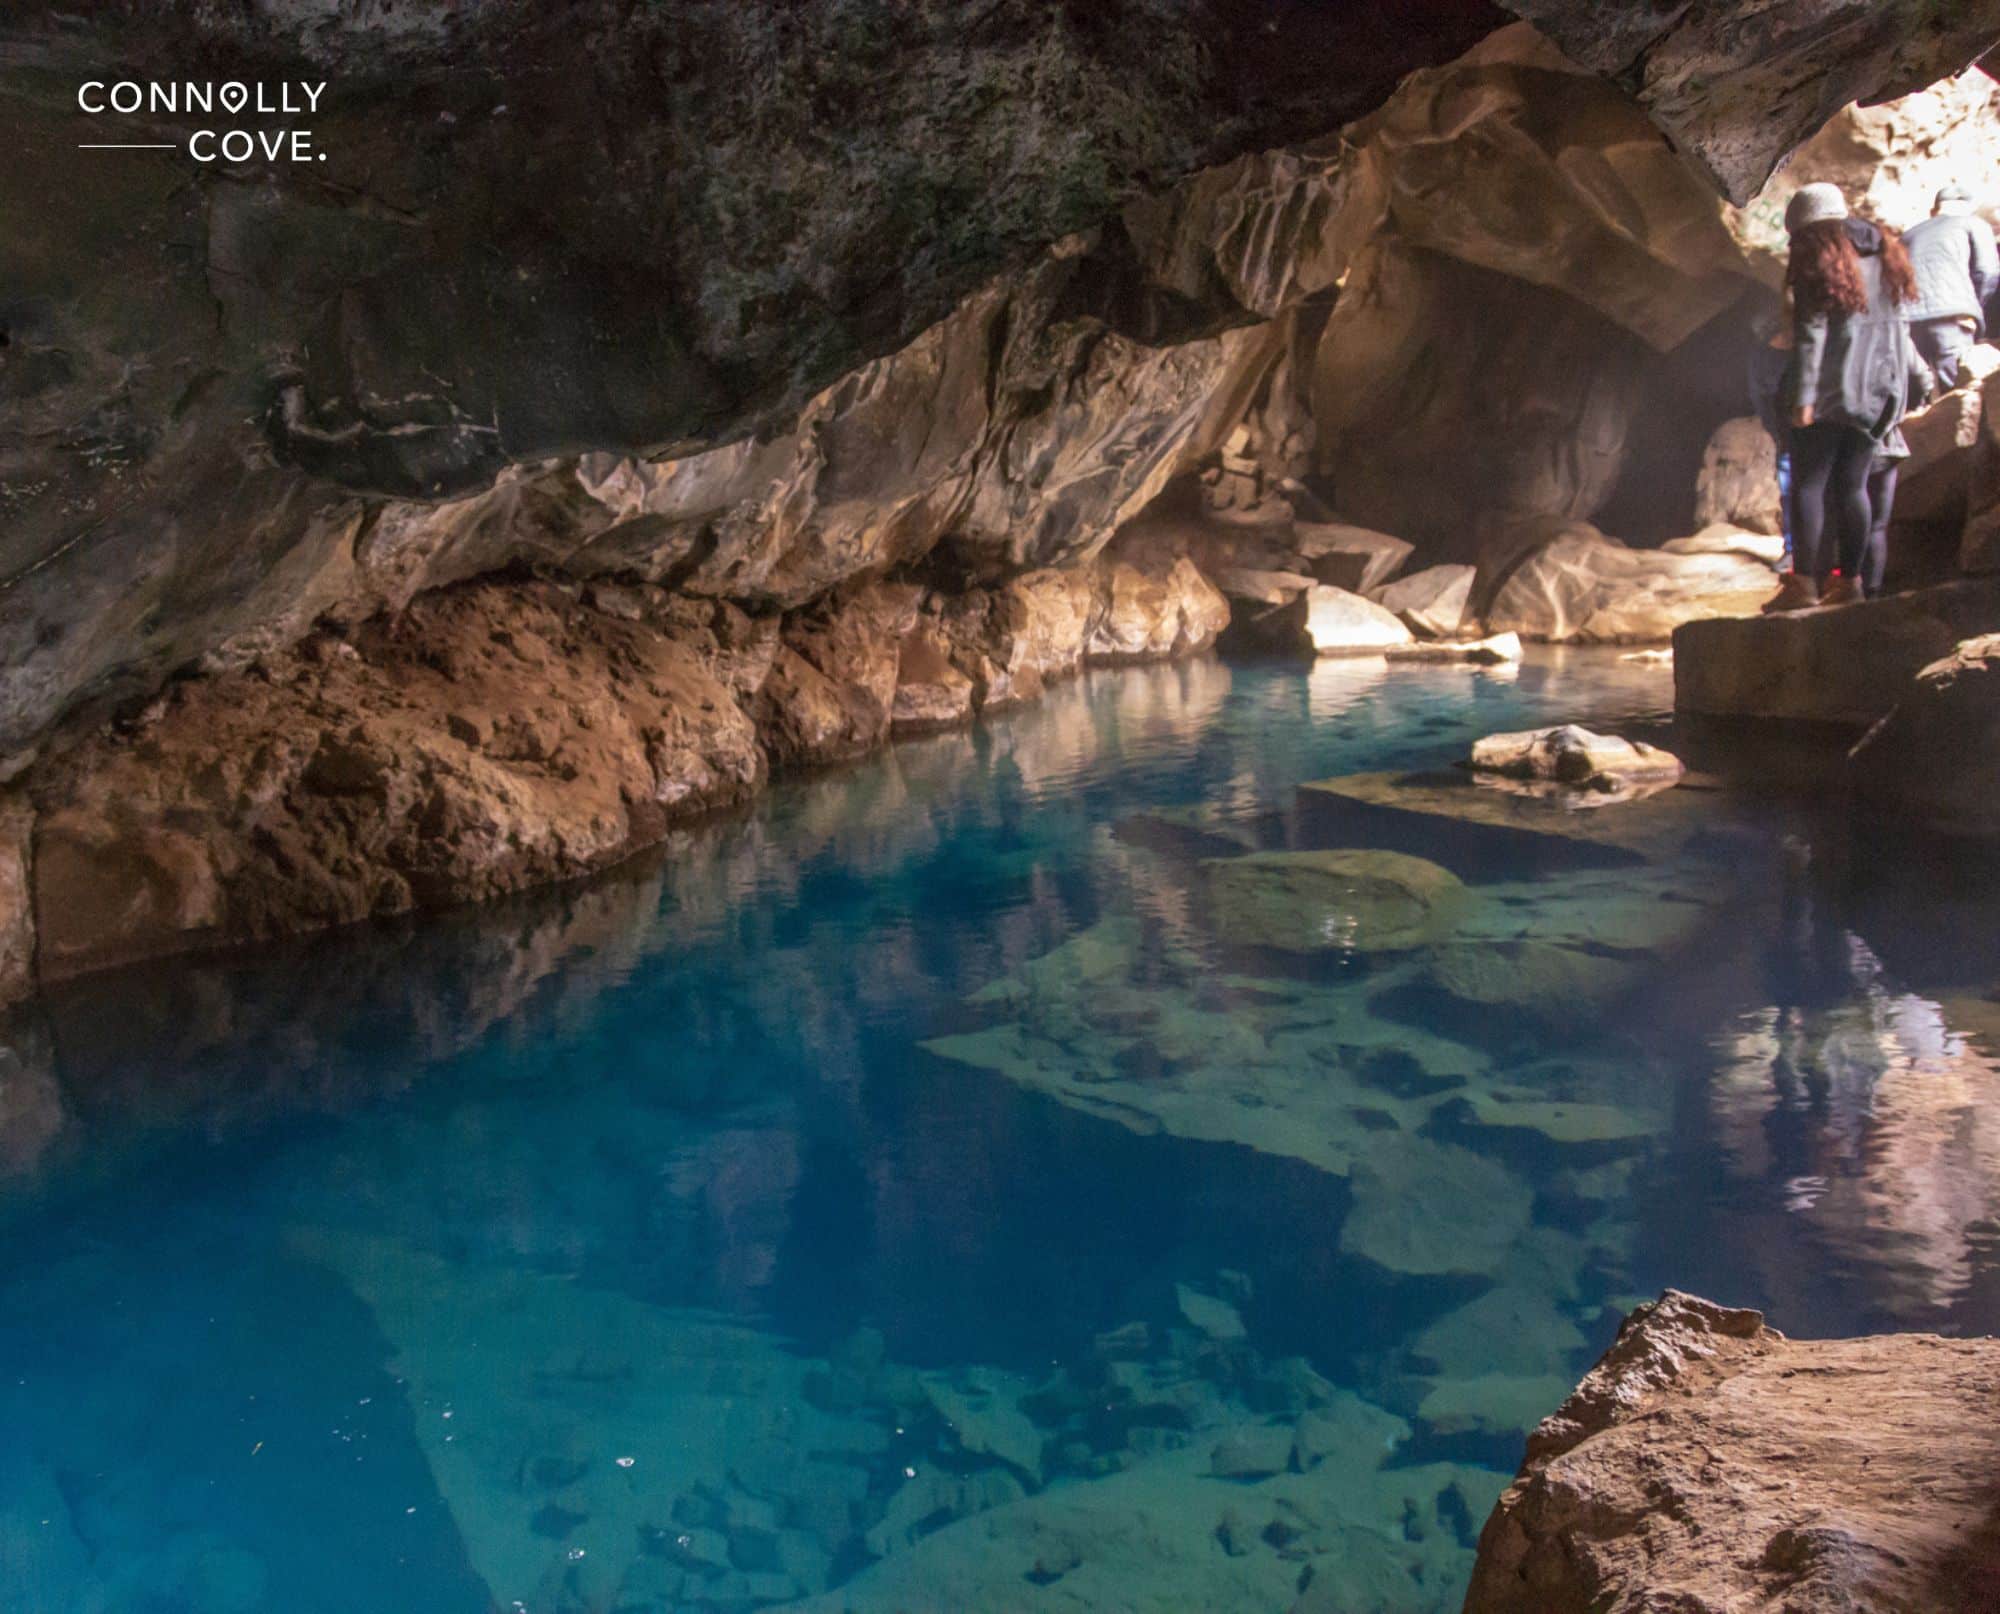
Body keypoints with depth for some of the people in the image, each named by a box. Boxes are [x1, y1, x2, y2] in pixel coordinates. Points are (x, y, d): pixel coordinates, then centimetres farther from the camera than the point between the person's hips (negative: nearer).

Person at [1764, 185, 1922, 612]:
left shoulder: (1817, 261, -4)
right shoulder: (1885, 256, 16)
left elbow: (1811, 332, -12)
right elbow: (1902, 327, 14)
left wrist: (1803, 396, -16)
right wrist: (1914, 384, 18)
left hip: (1832, 390, -6)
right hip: (1879, 392, 6)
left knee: (1809, 484, -6)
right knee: (1852, 485, 8)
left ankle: (1805, 582, -13)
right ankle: (1850, 579, 6)